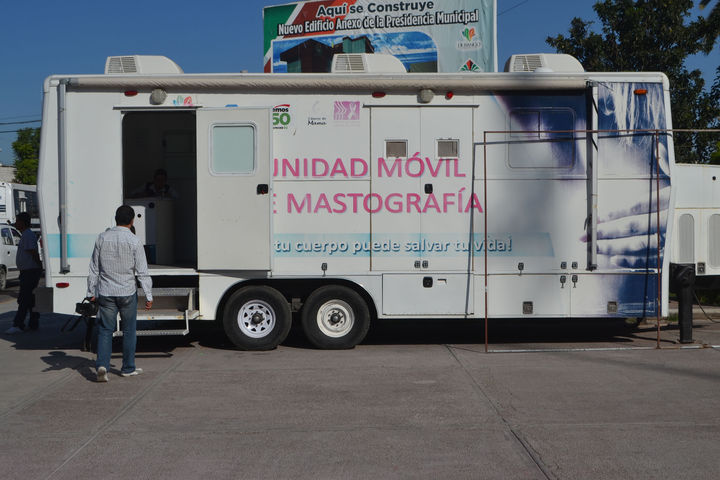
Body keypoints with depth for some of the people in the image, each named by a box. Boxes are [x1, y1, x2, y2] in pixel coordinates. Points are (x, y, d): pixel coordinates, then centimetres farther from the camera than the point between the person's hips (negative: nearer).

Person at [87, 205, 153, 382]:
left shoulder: (102, 238, 0)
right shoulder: (134, 241, -10)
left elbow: (94, 268, 7)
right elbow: (142, 272, -8)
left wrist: (91, 292, 15)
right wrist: (149, 296, -2)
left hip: (105, 292, 2)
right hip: (127, 292, -2)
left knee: (105, 330, 7)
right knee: (129, 330, 11)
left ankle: (102, 364, -11)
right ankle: (128, 368, 18)